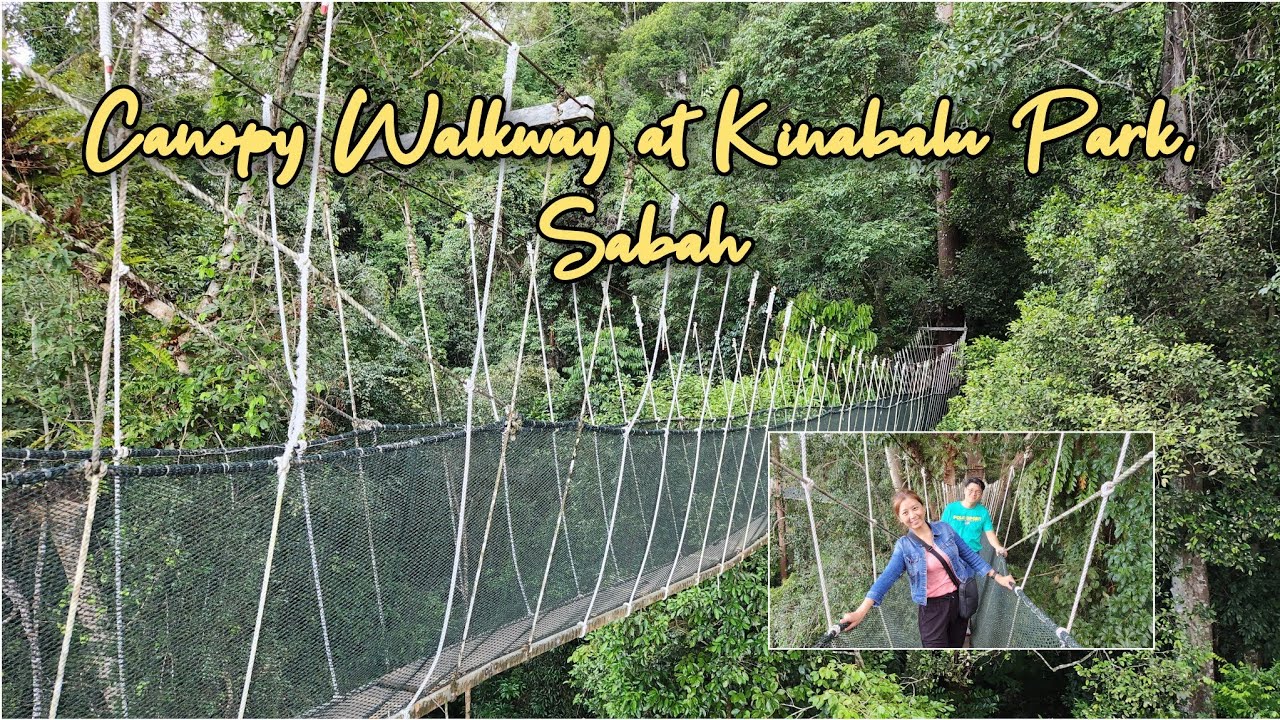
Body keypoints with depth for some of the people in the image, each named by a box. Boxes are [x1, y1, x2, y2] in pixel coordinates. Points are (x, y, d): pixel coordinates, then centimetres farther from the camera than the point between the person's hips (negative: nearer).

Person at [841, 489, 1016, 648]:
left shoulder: (944, 528, -2)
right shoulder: (904, 546, -9)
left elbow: (969, 554, 7)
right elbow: (887, 577, -20)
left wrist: (997, 577, 2)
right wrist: (861, 611, -33)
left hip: (959, 598, 3)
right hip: (933, 607, -3)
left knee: (957, 645, 15)